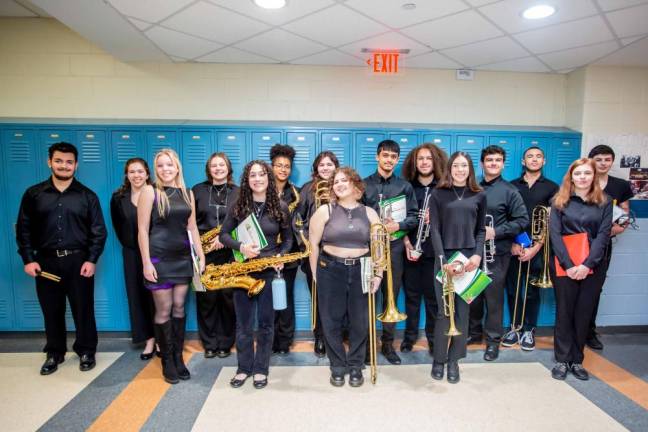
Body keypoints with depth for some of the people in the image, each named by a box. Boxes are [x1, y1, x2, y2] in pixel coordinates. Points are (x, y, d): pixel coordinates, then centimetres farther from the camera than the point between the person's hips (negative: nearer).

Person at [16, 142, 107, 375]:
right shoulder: (33, 194, 5)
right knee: (51, 310, 11)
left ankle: (86, 351, 23)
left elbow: (99, 231, 0)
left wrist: (91, 260, -8)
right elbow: (23, 229, 6)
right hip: (46, 262, 2)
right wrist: (28, 259, -2)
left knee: (83, 308, 6)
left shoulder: (87, 196, 1)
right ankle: (54, 353, 29)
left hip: (78, 261, -1)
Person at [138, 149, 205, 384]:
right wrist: (146, 262, -13)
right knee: (164, 309, 3)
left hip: (183, 257, 4)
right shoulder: (149, 191, -4)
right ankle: (167, 361, 18)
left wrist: (201, 256, 7)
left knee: (179, 307, 10)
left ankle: (178, 356, 22)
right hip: (159, 258, -4)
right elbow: (142, 230, -7)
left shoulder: (187, 193, 9)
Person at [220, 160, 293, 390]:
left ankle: (261, 369, 24)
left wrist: (280, 257, -11)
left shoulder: (280, 207, -1)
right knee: (243, 323, 10)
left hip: (269, 271, -1)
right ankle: (244, 368, 27)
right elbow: (224, 234, 1)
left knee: (265, 323, 8)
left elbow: (288, 239, 7)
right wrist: (241, 247, -17)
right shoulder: (238, 205, 0)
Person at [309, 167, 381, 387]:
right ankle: (337, 367, 23)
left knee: (360, 321, 7)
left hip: (361, 271, 2)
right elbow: (313, 244, 0)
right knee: (332, 321, 5)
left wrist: (378, 274, -1)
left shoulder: (369, 213, 6)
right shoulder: (325, 211, -1)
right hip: (330, 270, -1)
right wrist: (316, 273, -2)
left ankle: (356, 366, 26)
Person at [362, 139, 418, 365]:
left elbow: (414, 217, 4)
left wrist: (398, 225, -14)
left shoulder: (405, 187, 8)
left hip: (394, 247, 1)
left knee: (391, 296, 9)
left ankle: (388, 343, 23)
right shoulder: (364, 184, 4)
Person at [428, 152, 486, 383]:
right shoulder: (438, 194, 2)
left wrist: (477, 255, -8)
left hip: (469, 258, 2)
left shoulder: (479, 196, 8)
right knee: (444, 311, 1)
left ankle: (454, 360, 21)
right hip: (445, 258, -2)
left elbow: (481, 230, 8)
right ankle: (439, 359, 18)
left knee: (462, 311, 6)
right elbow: (434, 230, -4)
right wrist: (443, 260, -13)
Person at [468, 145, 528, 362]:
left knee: (494, 295, 3)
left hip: (496, 252, -3)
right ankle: (474, 331, 30)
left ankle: (493, 340, 17)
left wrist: (496, 232, -15)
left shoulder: (510, 191, 0)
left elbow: (522, 220, -5)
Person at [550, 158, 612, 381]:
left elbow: (603, 235, -3)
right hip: (565, 265, -1)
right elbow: (554, 234, -5)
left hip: (593, 266, 1)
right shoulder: (560, 201, 3)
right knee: (564, 312, 5)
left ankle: (576, 360, 20)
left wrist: (587, 264, -15)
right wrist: (568, 264, -15)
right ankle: (562, 360, 16)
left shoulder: (604, 202, 6)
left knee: (584, 313, 7)